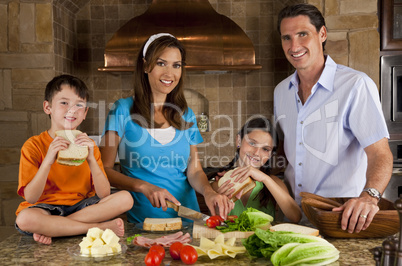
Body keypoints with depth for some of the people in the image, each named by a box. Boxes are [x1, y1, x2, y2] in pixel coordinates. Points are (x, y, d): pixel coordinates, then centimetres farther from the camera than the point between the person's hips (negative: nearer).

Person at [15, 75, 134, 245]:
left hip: (82, 206, 3)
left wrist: (91, 159, -21)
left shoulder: (88, 146, 4)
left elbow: (104, 194, -6)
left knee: (125, 198, -19)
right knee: (24, 219, -36)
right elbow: (31, 198, -14)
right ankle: (100, 228, -21)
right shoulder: (33, 146, -5)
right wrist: (48, 161, -26)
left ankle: (50, 229, -19)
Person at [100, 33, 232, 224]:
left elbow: (194, 170, 9)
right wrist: (144, 186, -18)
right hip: (141, 220, -3)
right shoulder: (123, 110, -2)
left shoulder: (187, 115, 10)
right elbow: (104, 169, -4)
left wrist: (208, 192, -11)